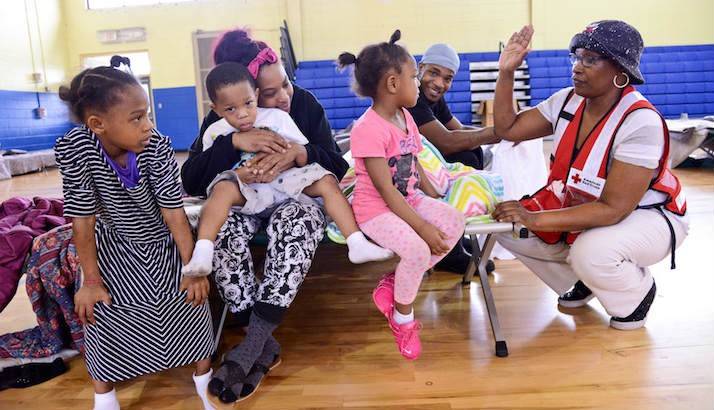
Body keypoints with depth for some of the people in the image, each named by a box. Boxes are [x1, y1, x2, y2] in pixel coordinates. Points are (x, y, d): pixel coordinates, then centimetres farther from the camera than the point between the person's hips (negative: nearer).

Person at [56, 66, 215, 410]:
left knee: (191, 296, -11)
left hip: (163, 240, 0)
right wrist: (91, 281, -17)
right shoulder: (74, 148, -26)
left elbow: (173, 213, -22)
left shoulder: (157, 145, -26)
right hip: (114, 243, 1)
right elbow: (83, 219, -20)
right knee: (98, 306, -10)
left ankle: (203, 374, 14)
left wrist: (193, 269, -21)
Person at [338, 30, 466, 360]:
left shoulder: (405, 117, 7)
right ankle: (403, 317, 0)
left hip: (410, 199, 9)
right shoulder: (368, 129, -21)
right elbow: (387, 191, -23)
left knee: (454, 222, -12)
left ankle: (393, 285, -3)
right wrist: (423, 227, -24)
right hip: (376, 209, -9)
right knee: (418, 248, -30)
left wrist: (437, 200, 5)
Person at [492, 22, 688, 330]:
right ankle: (585, 279, 14)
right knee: (510, 226, -11)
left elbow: (613, 210, -32)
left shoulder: (641, 122, -28)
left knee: (591, 252, -37)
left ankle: (636, 294, 1)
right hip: (585, 208, 7)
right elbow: (508, 129, -3)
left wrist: (534, 218, -38)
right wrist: (506, 73, -14)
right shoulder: (567, 101, -8)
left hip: (647, 217, -6)